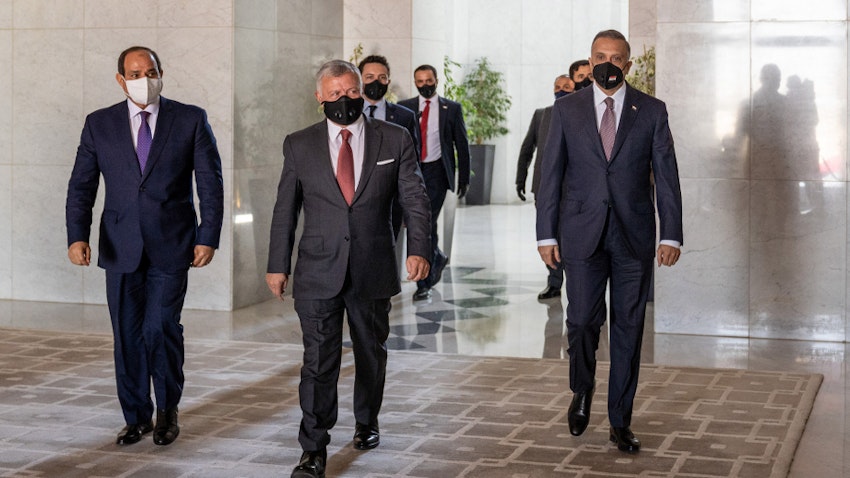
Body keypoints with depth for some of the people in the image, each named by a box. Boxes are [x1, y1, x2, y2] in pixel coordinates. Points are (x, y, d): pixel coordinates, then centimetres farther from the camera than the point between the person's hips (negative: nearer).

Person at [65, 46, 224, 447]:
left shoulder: (191, 120, 2)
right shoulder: (99, 124, 7)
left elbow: (210, 184, 2)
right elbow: (81, 186, 4)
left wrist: (208, 237, -6)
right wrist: (77, 236, -9)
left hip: (171, 247, -2)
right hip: (121, 247, 2)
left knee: (161, 327, -10)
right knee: (127, 335, 6)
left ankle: (168, 409, 14)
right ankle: (137, 417, 22)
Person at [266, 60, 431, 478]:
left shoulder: (395, 141, 2)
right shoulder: (299, 145, 4)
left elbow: (414, 199, 0)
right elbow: (285, 210, 8)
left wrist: (418, 248, -14)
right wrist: (278, 264, 6)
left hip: (373, 271, 1)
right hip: (318, 273, -1)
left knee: (372, 352, 16)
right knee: (319, 360, -7)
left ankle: (367, 423, 38)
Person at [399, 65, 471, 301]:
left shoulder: (451, 108, 4)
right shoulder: (405, 107, 8)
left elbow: (462, 145, 6)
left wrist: (464, 178, 2)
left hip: (436, 172, -3)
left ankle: (424, 283, -2)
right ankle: (437, 258, 38)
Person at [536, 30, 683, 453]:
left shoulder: (651, 111, 3)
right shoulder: (567, 109, 4)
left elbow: (666, 176, 2)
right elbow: (550, 174, 4)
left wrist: (671, 235, -4)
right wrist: (546, 234, -1)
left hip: (634, 235, 1)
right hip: (583, 234, 0)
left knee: (628, 329, 5)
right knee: (583, 320, -7)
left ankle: (620, 422, 16)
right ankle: (582, 390, 24)